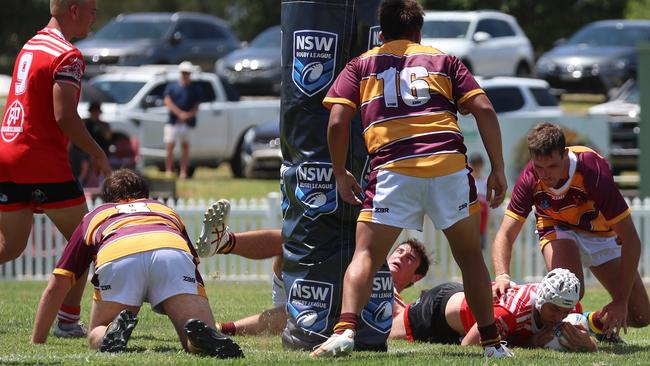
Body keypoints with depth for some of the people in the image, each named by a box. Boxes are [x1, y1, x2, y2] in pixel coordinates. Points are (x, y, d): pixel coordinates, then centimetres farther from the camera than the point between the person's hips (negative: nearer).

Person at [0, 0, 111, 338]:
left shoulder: (31, 45, 16)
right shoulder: (67, 56, -11)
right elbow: (64, 116, -18)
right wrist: (97, 154, -6)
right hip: (41, 161, -8)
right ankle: (68, 321, 2)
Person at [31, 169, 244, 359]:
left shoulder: (94, 217, 40)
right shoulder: (167, 211, 44)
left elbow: (56, 287, 38)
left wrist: (36, 343, 46)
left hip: (116, 257, 0)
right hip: (173, 251, 0)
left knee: (97, 338, 17)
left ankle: (115, 331, -18)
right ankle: (202, 335, -36)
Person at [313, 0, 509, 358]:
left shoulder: (360, 66, 18)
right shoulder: (444, 60, 20)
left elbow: (337, 123, 4)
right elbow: (484, 110, 8)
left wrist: (340, 174, 15)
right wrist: (498, 170, 9)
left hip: (393, 168, -1)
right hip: (450, 165, 1)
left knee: (366, 256, 1)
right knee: (469, 255, 17)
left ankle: (345, 330, -21)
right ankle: (492, 342, 16)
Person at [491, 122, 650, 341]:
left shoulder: (594, 172, -36)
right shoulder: (530, 180, -28)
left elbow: (631, 240, -32)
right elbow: (506, 234, -24)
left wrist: (621, 302, -35)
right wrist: (502, 276, -46)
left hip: (601, 233, 0)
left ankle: (598, 322, 28)